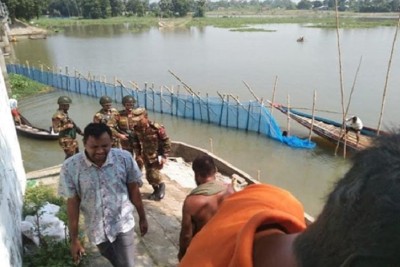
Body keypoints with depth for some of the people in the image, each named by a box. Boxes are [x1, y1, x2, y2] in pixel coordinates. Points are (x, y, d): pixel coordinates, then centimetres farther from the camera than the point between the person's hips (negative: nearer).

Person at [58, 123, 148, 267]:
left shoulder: (125, 158, -19)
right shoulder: (70, 167, -20)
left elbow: (134, 190, -5)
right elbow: (72, 203, -10)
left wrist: (142, 218, 5)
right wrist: (74, 239, -4)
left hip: (123, 224, -1)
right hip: (96, 229, 2)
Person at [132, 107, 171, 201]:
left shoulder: (156, 128, -26)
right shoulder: (137, 128, -10)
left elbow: (166, 142, -17)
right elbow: (135, 143, 6)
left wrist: (164, 156, -16)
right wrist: (138, 155, 2)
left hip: (157, 156, -5)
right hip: (146, 156, 5)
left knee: (154, 175, -10)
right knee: (148, 176, 10)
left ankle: (161, 186, 21)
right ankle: (156, 190, 34)